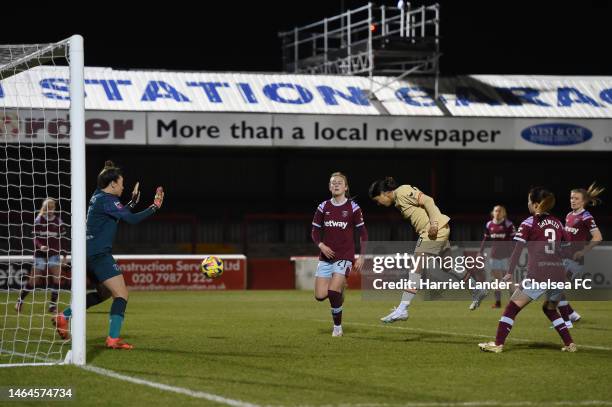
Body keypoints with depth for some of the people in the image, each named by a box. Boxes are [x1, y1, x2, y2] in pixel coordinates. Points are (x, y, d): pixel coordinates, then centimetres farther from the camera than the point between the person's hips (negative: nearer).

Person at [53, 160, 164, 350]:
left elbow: (120, 214, 30)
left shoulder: (97, 197, 15)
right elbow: (131, 219, -22)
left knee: (105, 293, 25)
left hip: (90, 254, 10)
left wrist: (132, 202, 25)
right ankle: (113, 339, -19)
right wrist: (154, 207, -15)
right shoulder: (106, 200, -15)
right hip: (99, 254, -10)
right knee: (121, 294, -11)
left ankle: (64, 316, 22)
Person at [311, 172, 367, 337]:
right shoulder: (323, 207, 5)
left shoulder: (353, 208, -2)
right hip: (326, 257, 4)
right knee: (320, 296, -5)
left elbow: (363, 233, 2)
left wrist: (362, 257, -2)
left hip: (344, 257, -4)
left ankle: (337, 327, 0)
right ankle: (340, 286, 29)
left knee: (333, 292, -20)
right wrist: (321, 245, -9)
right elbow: (315, 231, 10)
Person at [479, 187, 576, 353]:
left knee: (513, 307, 3)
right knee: (550, 308, 27)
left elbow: (518, 249, -7)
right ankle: (570, 344, 19)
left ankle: (498, 344, -1)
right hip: (559, 274, 6)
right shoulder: (557, 223, 15)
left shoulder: (529, 223, 0)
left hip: (538, 275, -6)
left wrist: (509, 273, -9)